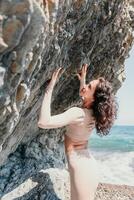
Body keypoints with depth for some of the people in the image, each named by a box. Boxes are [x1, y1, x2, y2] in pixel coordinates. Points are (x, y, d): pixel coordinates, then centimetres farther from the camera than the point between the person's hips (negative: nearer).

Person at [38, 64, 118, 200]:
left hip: (82, 169, -9)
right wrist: (82, 80, 23)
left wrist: (49, 88, -30)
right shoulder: (93, 113, 1)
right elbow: (84, 97, 28)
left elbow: (43, 122, -35)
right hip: (91, 166, 9)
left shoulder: (78, 113, -24)